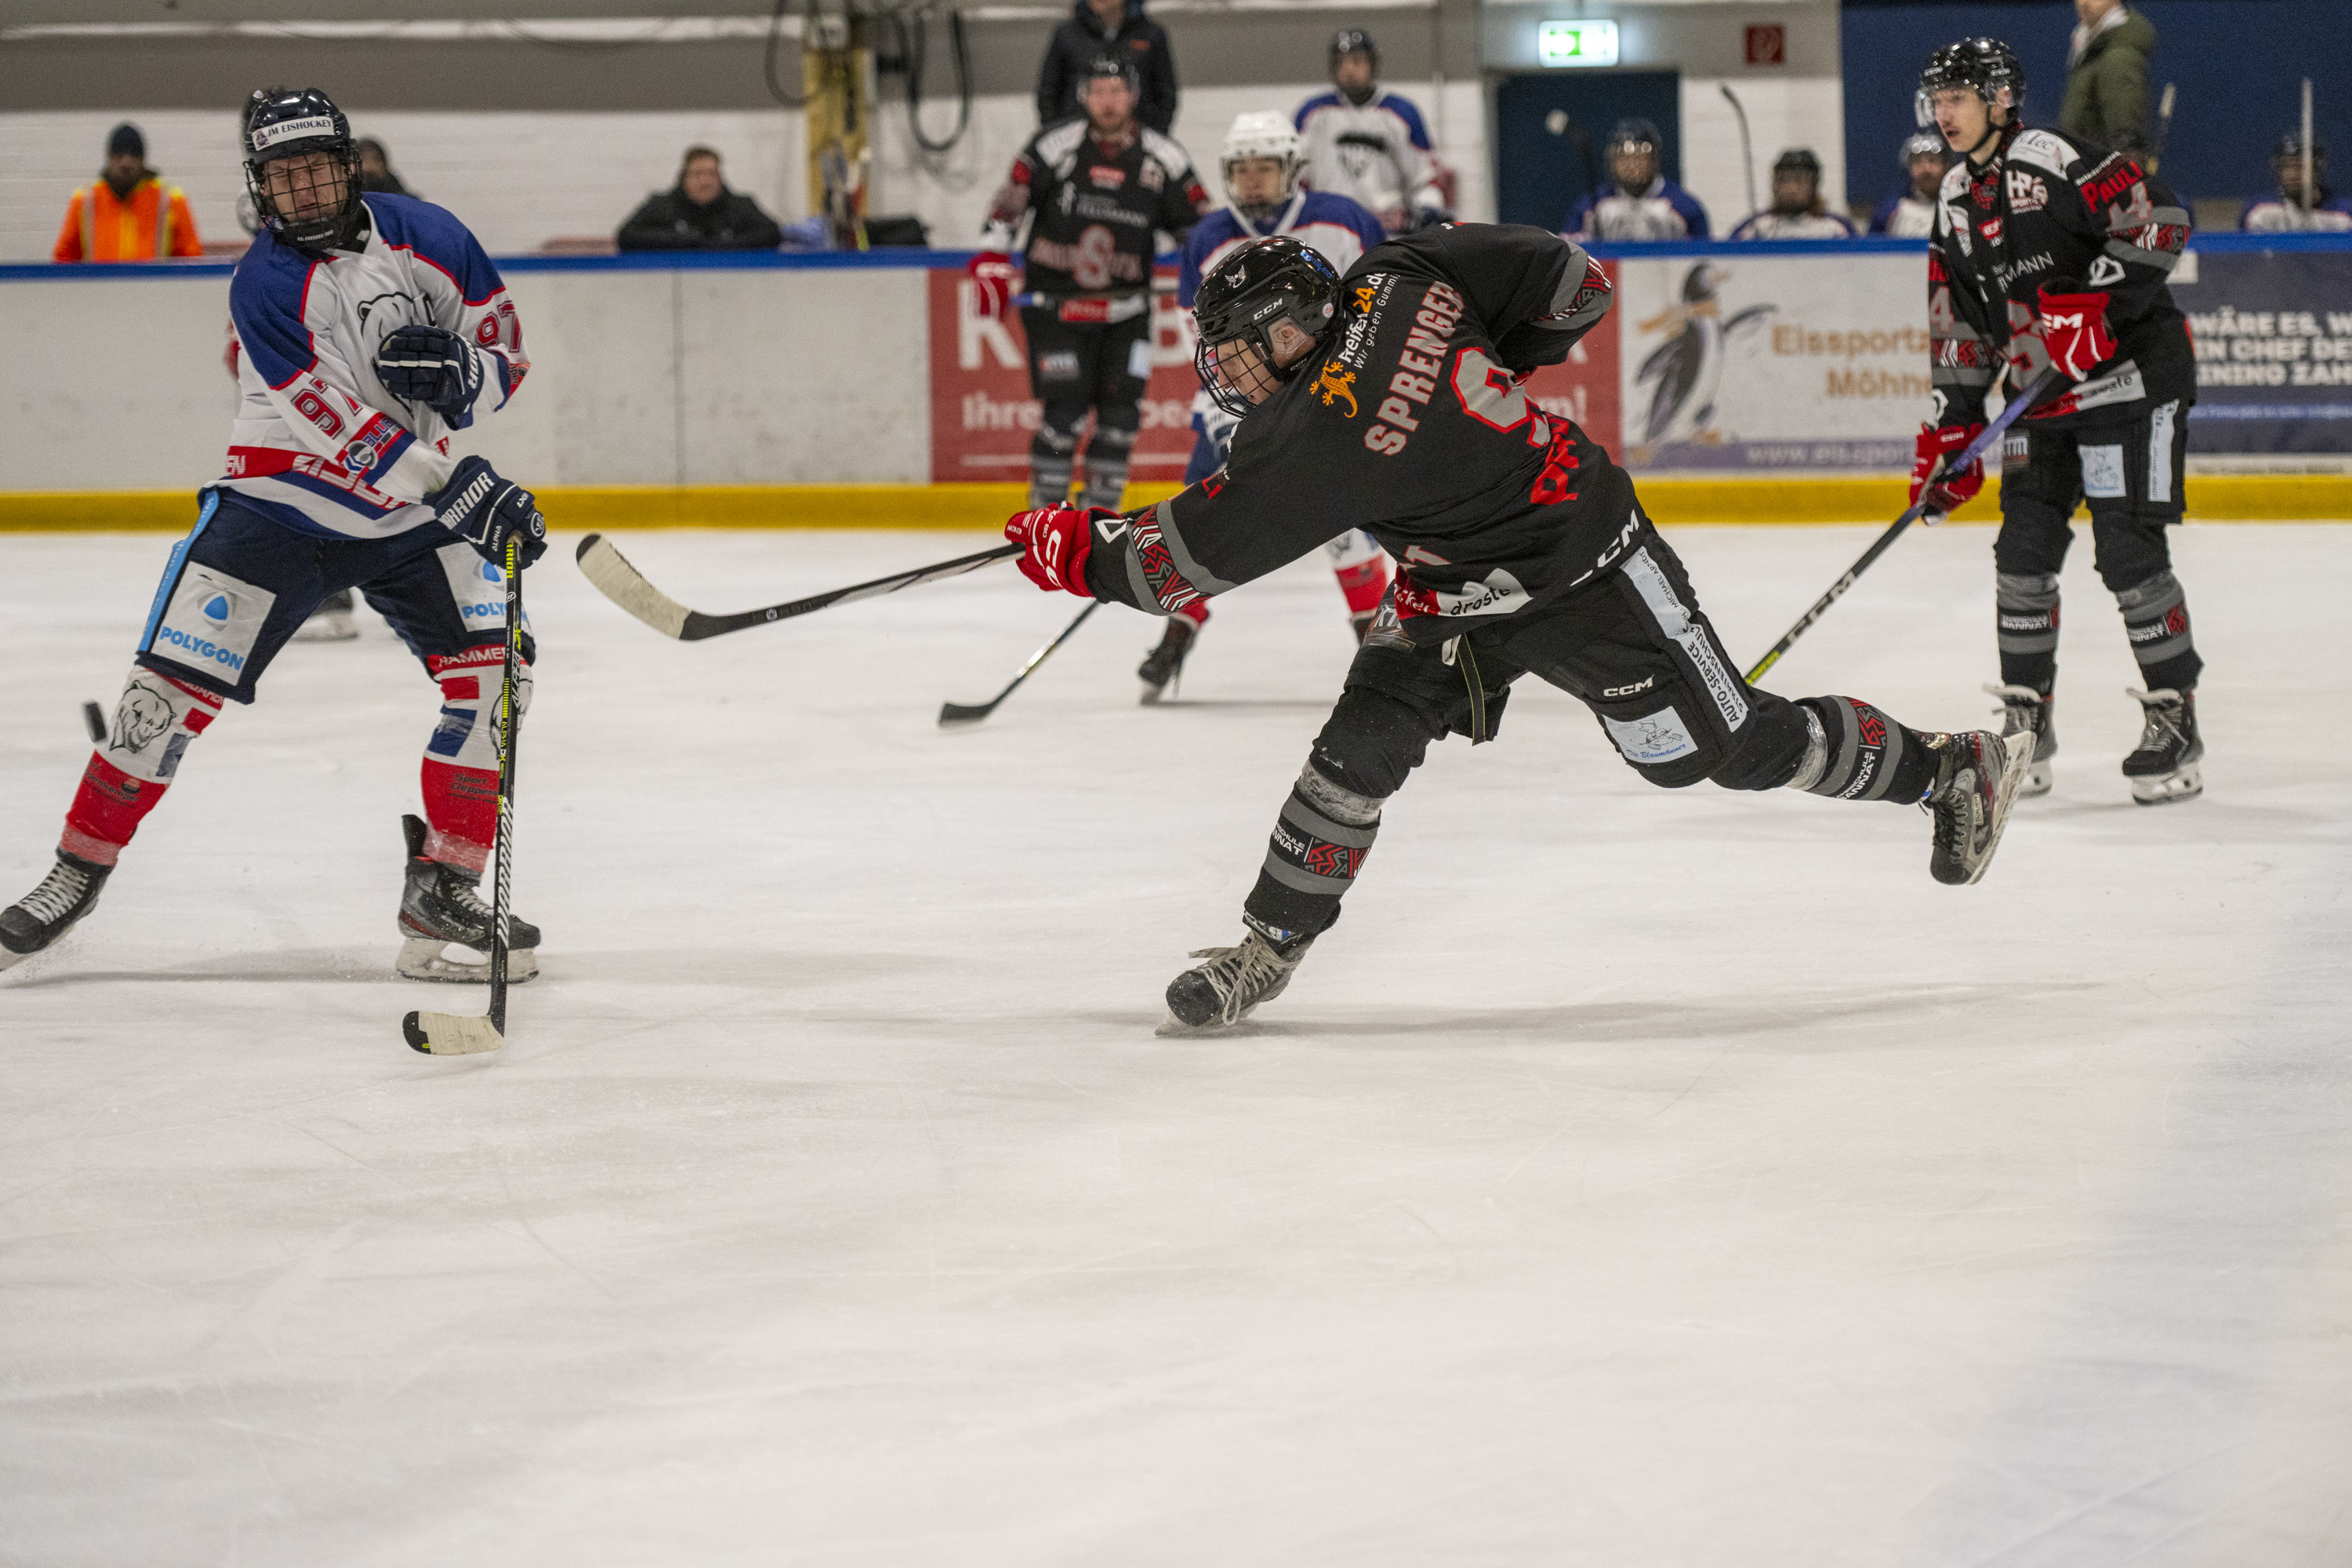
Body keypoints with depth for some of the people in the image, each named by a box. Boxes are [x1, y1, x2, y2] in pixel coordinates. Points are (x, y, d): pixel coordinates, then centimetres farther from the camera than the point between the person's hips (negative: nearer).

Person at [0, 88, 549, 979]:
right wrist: (459, 490, -37)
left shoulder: (421, 236, -5)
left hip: (412, 512, 4)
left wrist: (458, 374, -21)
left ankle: (443, 887, -2)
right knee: (173, 682, -8)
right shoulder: (266, 286, -19)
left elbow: (506, 348, 3)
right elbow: (344, 431, -27)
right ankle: (78, 873, 7)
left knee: (489, 672, -12)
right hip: (282, 501, -4)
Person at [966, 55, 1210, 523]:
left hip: (1124, 309, 2)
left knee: (1120, 412, -3)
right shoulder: (1054, 147, -7)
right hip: (1055, 304, -2)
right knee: (1064, 412, -11)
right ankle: (1046, 514, 1)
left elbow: (1200, 225, 5)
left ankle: (1099, 512, 11)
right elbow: (1008, 205, -1)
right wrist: (991, 264, -9)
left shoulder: (1164, 160, -2)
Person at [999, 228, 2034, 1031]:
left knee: (1733, 745, 6)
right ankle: (1270, 944, 5)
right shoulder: (1399, 279, -13)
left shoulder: (1317, 441, -33)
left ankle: (1952, 770, 25)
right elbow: (1573, 285, -4)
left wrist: (1076, 552, -8)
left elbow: (1197, 557, -23)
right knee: (1365, 741, -1)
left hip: (1587, 578, -9)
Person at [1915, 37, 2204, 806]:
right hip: (2041, 396, 8)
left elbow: (2159, 218, -20)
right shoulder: (1957, 202, 12)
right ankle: (2027, 725, 13)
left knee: (2128, 551, -11)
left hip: (2128, 374, -8)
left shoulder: (2054, 160, -13)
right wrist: (1949, 427, 11)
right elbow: (1959, 326, 16)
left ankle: (2175, 719, -1)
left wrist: (2097, 299, -27)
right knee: (2024, 551, 3)